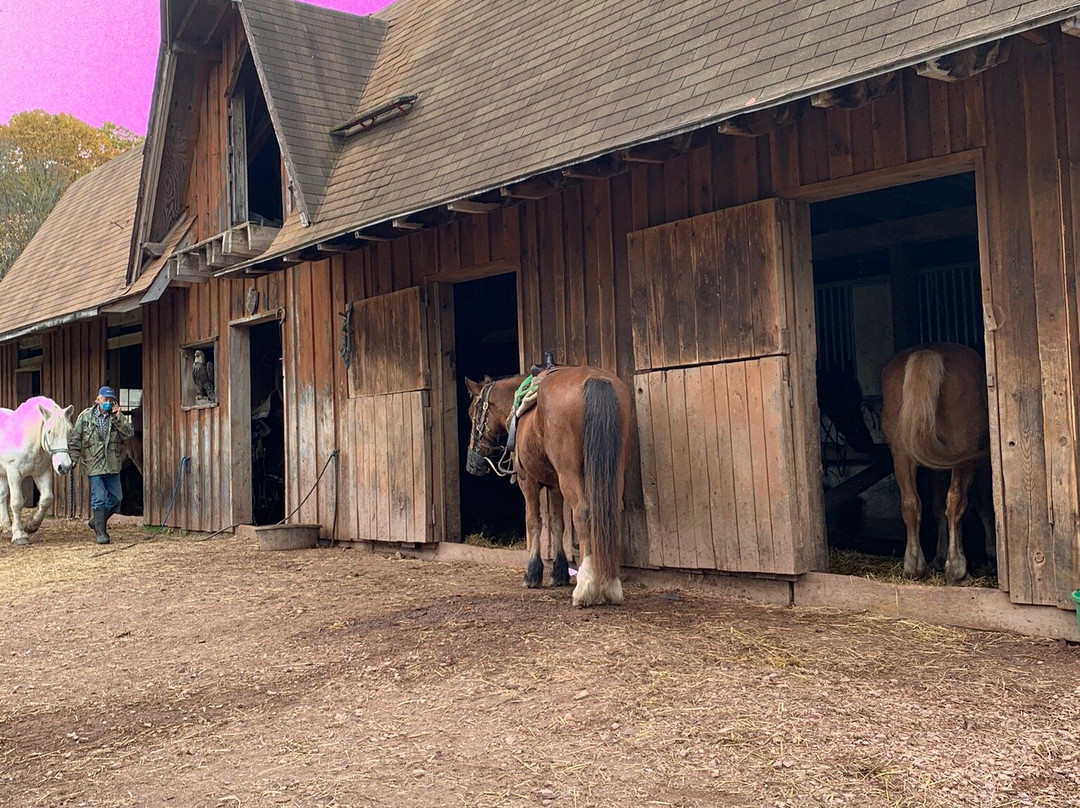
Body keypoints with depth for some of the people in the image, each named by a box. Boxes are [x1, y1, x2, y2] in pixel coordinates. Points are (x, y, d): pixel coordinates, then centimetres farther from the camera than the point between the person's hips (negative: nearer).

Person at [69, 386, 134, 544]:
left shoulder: (117, 417, 7)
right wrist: (74, 458, -8)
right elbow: (75, 439, 1)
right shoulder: (85, 416, 0)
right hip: (94, 464, -4)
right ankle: (100, 532, 4)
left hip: (113, 465, 4)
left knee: (116, 498, 10)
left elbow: (130, 433, -7)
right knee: (99, 499, -5)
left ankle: (97, 522, 31)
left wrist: (119, 418, -15)